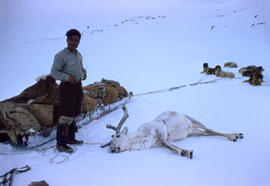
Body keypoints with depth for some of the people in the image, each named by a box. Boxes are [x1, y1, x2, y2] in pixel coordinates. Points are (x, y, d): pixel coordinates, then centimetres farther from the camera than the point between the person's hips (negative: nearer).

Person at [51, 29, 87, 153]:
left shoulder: (79, 55, 11)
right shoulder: (61, 55, -11)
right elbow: (54, 72, -12)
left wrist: (83, 73, 3)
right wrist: (68, 78, -23)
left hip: (78, 86, 8)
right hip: (67, 87, -8)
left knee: (74, 114, 14)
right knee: (66, 115, -10)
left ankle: (70, 138, 27)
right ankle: (60, 143, -4)